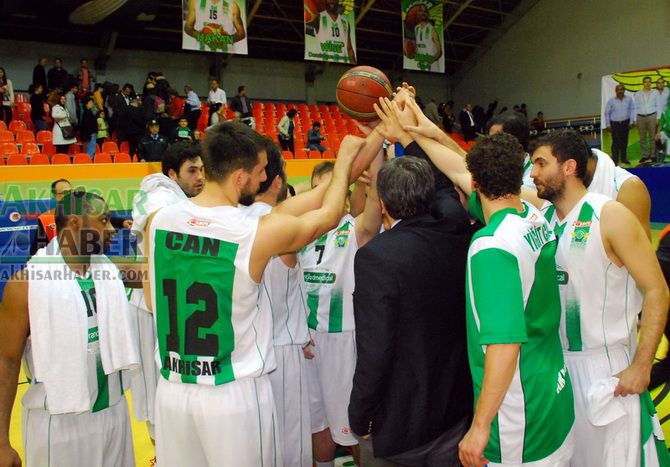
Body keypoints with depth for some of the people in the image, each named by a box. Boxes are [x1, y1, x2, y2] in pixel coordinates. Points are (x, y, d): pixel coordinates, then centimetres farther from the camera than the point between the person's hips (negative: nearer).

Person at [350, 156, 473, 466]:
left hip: (398, 421, -5)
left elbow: (374, 351, -24)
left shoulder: (376, 256, -23)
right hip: (457, 415, 6)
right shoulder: (461, 241, -7)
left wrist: (359, 418, -10)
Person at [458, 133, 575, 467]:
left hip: (517, 416, -8)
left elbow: (505, 344, -30)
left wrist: (480, 425, -23)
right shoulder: (536, 218, -1)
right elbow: (459, 171, 11)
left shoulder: (492, 246, -25)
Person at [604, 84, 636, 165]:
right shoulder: (611, 101, -8)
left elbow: (632, 110, 2)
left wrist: (631, 121, 0)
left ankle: (623, 158, 29)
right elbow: (607, 113, -1)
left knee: (624, 141, 13)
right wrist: (608, 125, -1)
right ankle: (615, 161, 5)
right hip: (615, 123, -2)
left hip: (625, 123, 2)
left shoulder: (629, 99, -5)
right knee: (616, 142, -1)